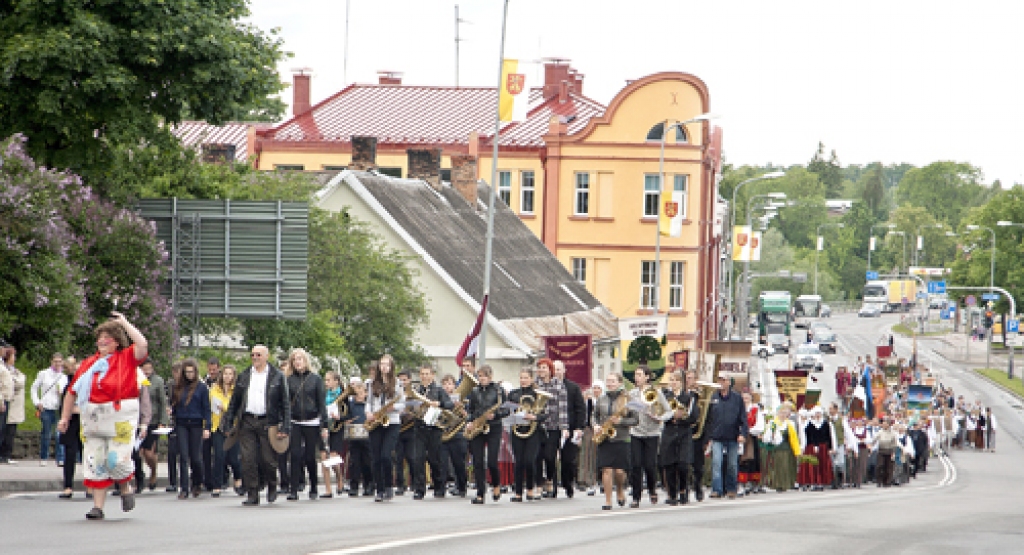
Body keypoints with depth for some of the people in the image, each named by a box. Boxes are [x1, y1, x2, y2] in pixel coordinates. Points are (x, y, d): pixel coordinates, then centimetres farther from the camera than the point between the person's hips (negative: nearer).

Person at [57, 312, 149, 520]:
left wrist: (125, 323, -4)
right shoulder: (88, 364, 14)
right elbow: (72, 392, 18)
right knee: (95, 463, 1)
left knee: (117, 459, -10)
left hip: (120, 416, -4)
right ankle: (98, 506, 5)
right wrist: (65, 417, 13)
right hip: (93, 418, 4)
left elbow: (143, 345, -15)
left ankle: (126, 488, 21)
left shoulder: (126, 358, 4)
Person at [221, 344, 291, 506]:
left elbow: (285, 403, 2)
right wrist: (228, 424, 9)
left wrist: (285, 427, -6)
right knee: (248, 459, -3)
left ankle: (272, 486, 24)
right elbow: (234, 401, 15)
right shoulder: (244, 376, 13)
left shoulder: (277, 376, 4)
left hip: (267, 423, -3)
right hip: (247, 423, 3)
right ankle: (252, 494, 3)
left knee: (268, 459, -3)